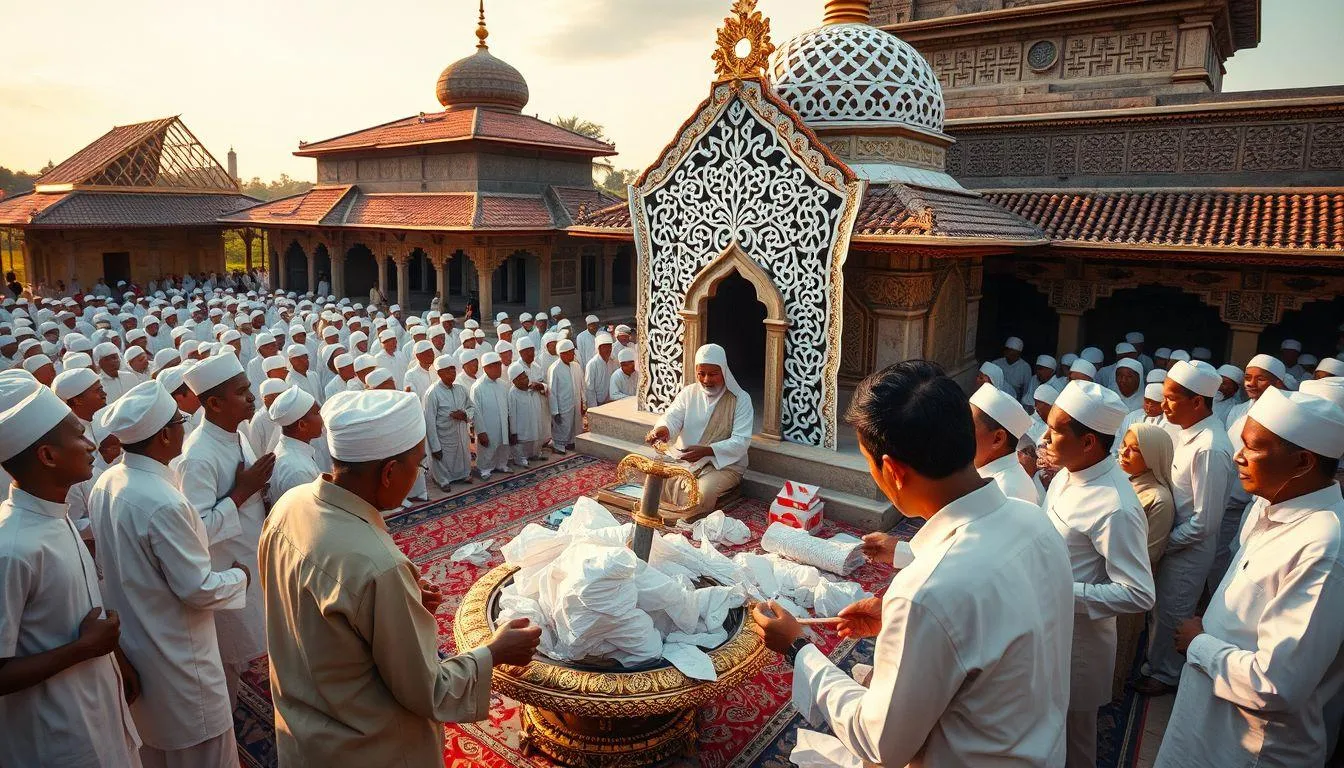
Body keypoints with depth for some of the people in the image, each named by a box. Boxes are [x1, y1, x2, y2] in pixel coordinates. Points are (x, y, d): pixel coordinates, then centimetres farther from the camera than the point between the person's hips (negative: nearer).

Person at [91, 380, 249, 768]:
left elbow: (114, 562, 9)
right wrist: (239, 576, -6)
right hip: (175, 656, -8)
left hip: (128, 644, 9)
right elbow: (199, 589, -24)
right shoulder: (162, 503, -30)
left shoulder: (105, 483, -3)